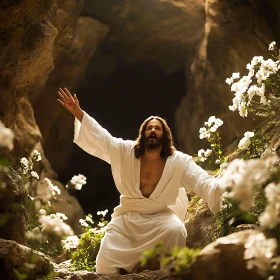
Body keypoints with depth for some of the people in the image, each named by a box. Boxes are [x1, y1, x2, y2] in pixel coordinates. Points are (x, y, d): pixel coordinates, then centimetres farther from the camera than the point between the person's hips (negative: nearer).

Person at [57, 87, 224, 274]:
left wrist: (223, 191, -40)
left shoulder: (178, 162, -12)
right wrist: (78, 113, -19)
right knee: (105, 268, -10)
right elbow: (99, 136, -8)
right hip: (127, 217, 1)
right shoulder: (125, 152, -6)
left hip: (160, 217, -1)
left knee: (176, 230, -35)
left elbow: (202, 182, -20)